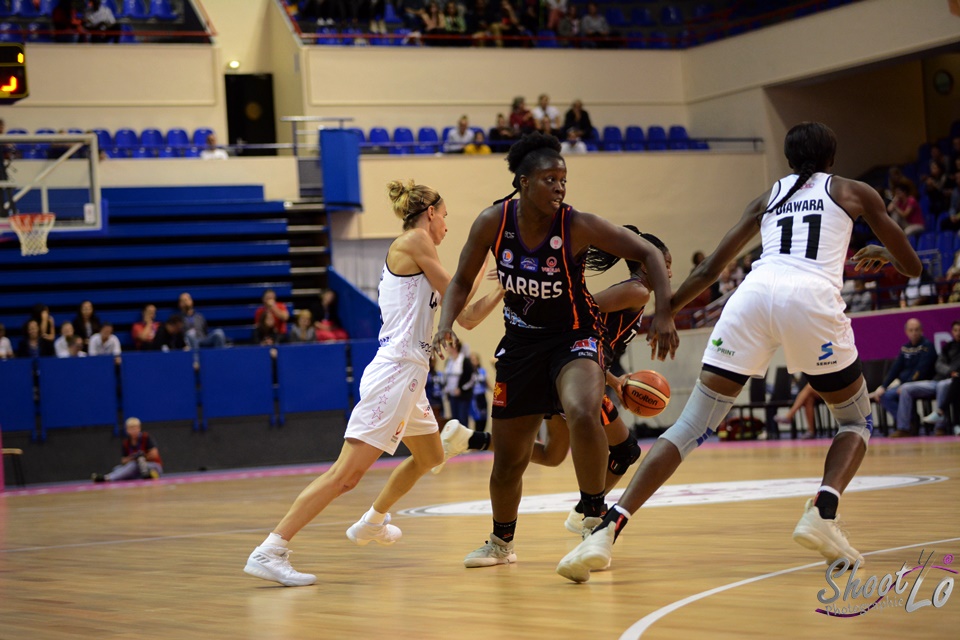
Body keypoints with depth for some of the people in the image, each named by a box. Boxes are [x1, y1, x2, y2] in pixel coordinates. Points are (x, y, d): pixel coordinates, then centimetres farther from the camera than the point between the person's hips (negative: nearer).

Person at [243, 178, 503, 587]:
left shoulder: (412, 250, 21)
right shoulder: (414, 240, -5)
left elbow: (466, 317, 23)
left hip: (407, 376, 10)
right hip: (394, 371, -10)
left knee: (429, 457, 31)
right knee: (347, 473, -17)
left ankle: (371, 524, 48)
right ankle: (269, 552, -23)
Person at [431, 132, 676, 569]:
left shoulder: (578, 226, -21)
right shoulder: (493, 223, -14)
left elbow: (649, 254, -16)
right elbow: (463, 280, 1)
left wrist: (663, 314, -27)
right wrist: (446, 324, -16)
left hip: (573, 337, -3)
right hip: (521, 341, 3)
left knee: (583, 414, -35)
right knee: (508, 459, 10)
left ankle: (594, 516, -17)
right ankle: (501, 543, 37)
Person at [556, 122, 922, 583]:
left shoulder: (768, 197, 31)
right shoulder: (853, 192, 25)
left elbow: (709, 270, 27)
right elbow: (911, 266, 29)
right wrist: (879, 255, 50)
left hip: (753, 293, 2)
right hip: (813, 298, -2)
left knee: (691, 428, 1)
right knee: (857, 421, 20)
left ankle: (607, 529, -15)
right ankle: (822, 513, -8)